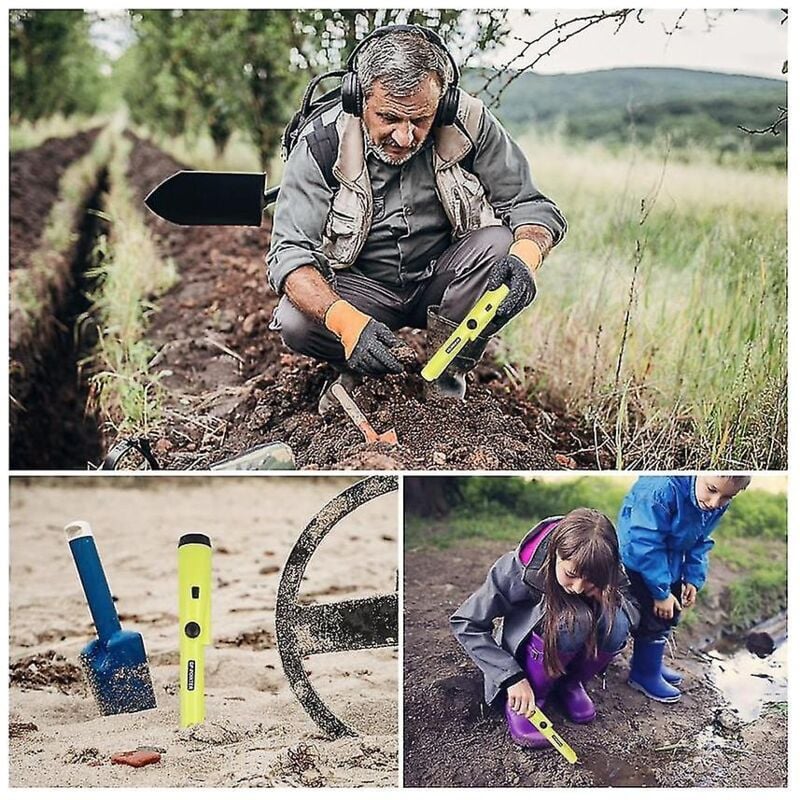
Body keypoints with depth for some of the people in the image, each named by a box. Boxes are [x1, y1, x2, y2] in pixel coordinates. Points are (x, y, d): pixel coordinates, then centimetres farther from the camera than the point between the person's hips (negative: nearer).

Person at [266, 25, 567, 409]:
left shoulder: (469, 125, -17)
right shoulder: (322, 144, -19)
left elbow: (532, 206, -10)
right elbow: (289, 252, -24)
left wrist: (524, 258, -36)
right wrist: (346, 320, -43)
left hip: (440, 282, 1)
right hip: (361, 287, -1)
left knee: (497, 244, -28)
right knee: (296, 323, -30)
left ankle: (446, 374, -10)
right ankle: (357, 368, 4)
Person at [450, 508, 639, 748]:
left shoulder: (607, 572, -21)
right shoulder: (517, 569, -30)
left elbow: (634, 615, -11)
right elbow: (466, 624, -23)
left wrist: (609, 598, -33)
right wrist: (513, 678, -29)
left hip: (572, 659, 4)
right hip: (523, 646, -4)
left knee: (616, 622, -29)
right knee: (571, 618, -35)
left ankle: (570, 684, -1)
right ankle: (526, 701, -15)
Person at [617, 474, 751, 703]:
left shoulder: (718, 505, -15)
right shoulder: (663, 489, -39)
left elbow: (700, 541, 4)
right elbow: (646, 544, -33)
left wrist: (694, 579, -4)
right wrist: (661, 592, -26)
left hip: (670, 561, 8)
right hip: (638, 559, -8)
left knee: (670, 613, 18)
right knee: (653, 618, -6)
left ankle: (651, 662, 38)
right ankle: (645, 674, 14)